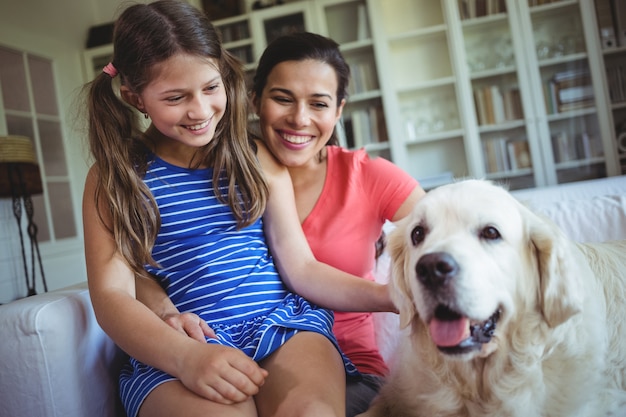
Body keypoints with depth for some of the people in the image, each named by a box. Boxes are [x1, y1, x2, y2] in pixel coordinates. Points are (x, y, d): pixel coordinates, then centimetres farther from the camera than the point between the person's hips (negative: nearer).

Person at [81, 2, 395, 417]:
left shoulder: (257, 160, 9)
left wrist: (389, 295, -9)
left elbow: (300, 268, 7)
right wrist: (186, 356, -23)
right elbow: (112, 295, -3)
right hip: (173, 349, -1)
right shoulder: (112, 178, 5)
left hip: (283, 323, 2)